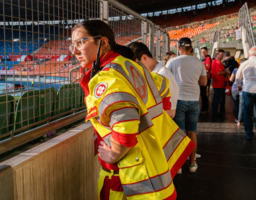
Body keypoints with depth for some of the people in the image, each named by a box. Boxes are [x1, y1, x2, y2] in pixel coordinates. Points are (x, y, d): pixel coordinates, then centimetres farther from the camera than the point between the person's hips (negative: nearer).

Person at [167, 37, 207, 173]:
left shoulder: (173, 62, -3)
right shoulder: (199, 63, 3)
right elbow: (204, 82, 11)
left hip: (178, 100, -2)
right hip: (194, 101, 2)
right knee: (191, 133, 11)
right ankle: (192, 164, 20)